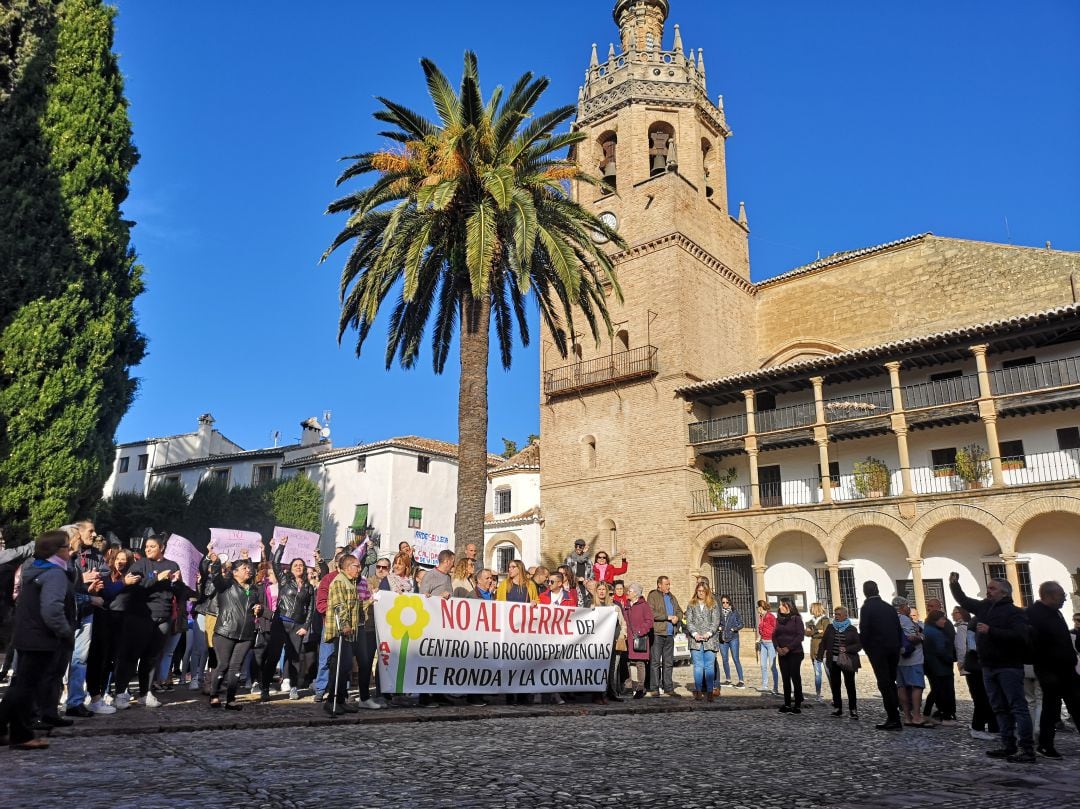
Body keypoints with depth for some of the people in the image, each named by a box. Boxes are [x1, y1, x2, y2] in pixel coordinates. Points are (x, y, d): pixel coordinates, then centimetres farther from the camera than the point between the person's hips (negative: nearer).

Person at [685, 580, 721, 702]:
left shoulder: (713, 604, 8)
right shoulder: (691, 605, 13)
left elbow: (716, 621, 0)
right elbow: (689, 621, 6)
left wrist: (708, 633, -13)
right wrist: (695, 634, -10)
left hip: (710, 640, -1)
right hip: (695, 640, 1)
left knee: (709, 666, -4)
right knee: (698, 666, 1)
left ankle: (709, 691, -3)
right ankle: (698, 691, 5)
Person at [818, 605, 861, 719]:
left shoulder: (852, 629, 0)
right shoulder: (830, 627, 8)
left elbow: (859, 645, -3)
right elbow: (823, 642, 9)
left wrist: (847, 649, -16)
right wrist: (820, 655, 1)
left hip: (847, 662, -3)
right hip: (833, 661, 3)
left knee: (850, 685, -2)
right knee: (835, 685, 5)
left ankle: (853, 710, 7)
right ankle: (837, 708, 14)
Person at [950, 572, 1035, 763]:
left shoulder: (1014, 612, -9)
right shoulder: (983, 607, 13)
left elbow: (1020, 636, -22)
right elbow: (963, 600, 26)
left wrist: (991, 631, -22)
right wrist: (954, 585, 8)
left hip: (1009, 667, -8)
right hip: (988, 667, 8)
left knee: (1018, 708, -7)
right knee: (1000, 709, 11)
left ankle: (1027, 750, -7)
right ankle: (1009, 746, 17)